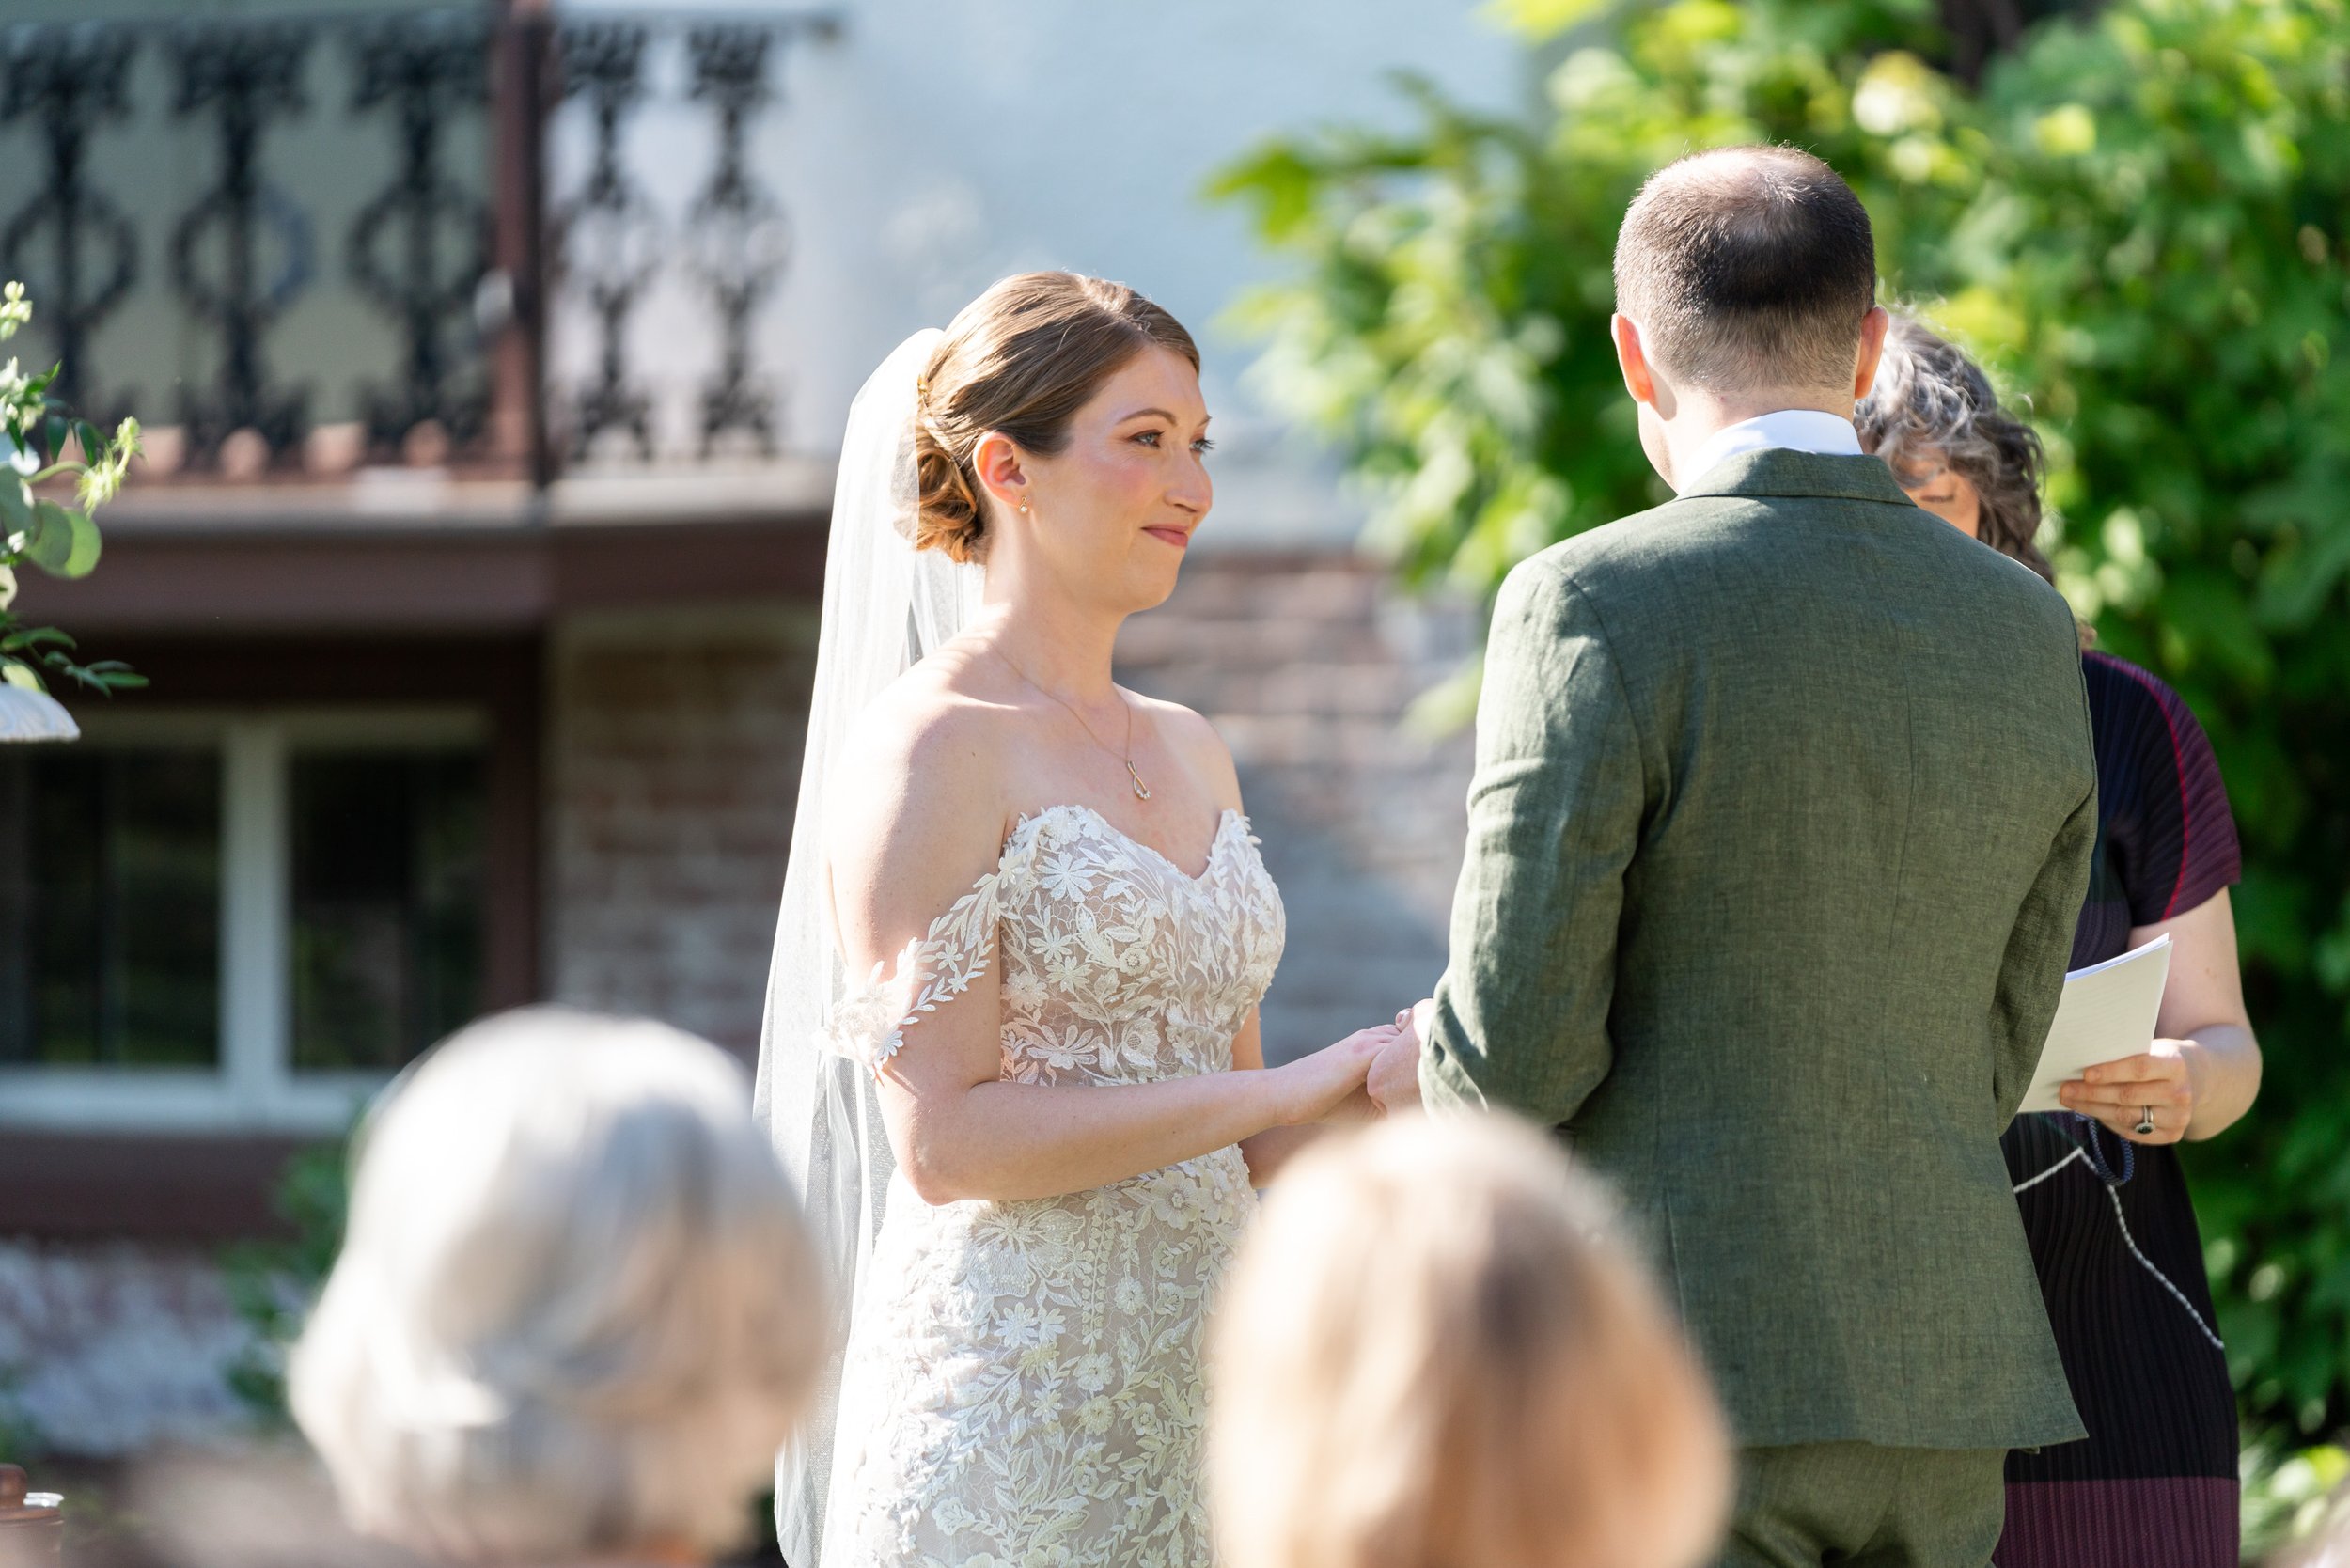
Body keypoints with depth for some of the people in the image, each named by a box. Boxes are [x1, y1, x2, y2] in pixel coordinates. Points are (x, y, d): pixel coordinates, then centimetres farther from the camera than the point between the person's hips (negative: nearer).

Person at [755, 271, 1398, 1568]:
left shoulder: (1190, 754, 15)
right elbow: (948, 1142, -16)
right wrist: (1300, 1086, -15)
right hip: (1010, 1410, -7)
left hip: (1200, 1406, 7)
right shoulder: (923, 746, -8)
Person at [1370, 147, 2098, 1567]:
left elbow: (1518, 1057, -12)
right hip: (1938, 1390, 6)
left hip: (1672, 1377, -6)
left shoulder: (1602, 609, -11)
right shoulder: (2028, 633, 8)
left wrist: (1424, 1073, 12)